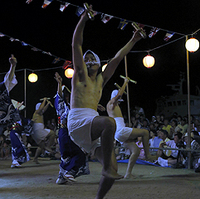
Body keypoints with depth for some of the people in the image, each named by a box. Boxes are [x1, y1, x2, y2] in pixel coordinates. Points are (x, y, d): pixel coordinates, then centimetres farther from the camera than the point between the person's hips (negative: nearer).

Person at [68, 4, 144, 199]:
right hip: (77, 121, -6)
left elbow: (117, 59, 27)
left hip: (92, 129, 6)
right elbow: (76, 45, 3)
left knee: (112, 168, -7)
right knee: (109, 122, -36)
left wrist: (133, 40, 31)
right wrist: (83, 18, -3)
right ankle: (107, 169, -27)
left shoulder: (101, 80, 25)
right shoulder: (80, 74, 12)